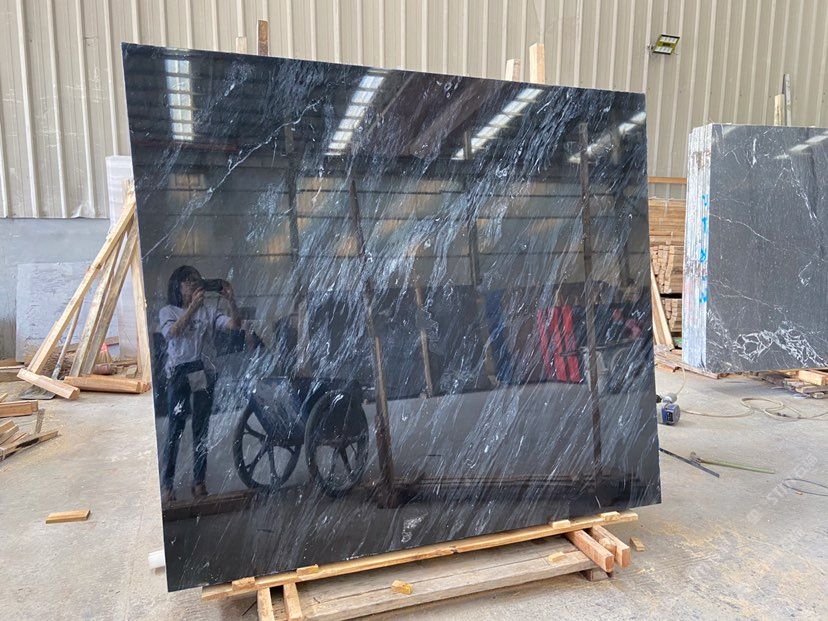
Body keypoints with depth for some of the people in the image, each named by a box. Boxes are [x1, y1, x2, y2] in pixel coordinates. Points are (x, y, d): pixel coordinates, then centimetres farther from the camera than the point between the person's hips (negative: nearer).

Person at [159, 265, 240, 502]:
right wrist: (192, 307, -27)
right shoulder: (168, 311, 4)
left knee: (201, 429, 8)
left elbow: (234, 325, -6)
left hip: (205, 375, 2)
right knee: (174, 431, -2)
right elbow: (171, 333, -18)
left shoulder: (209, 312, 10)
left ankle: (199, 481, 18)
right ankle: (166, 484, 9)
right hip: (179, 375, -2)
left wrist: (231, 301, -21)